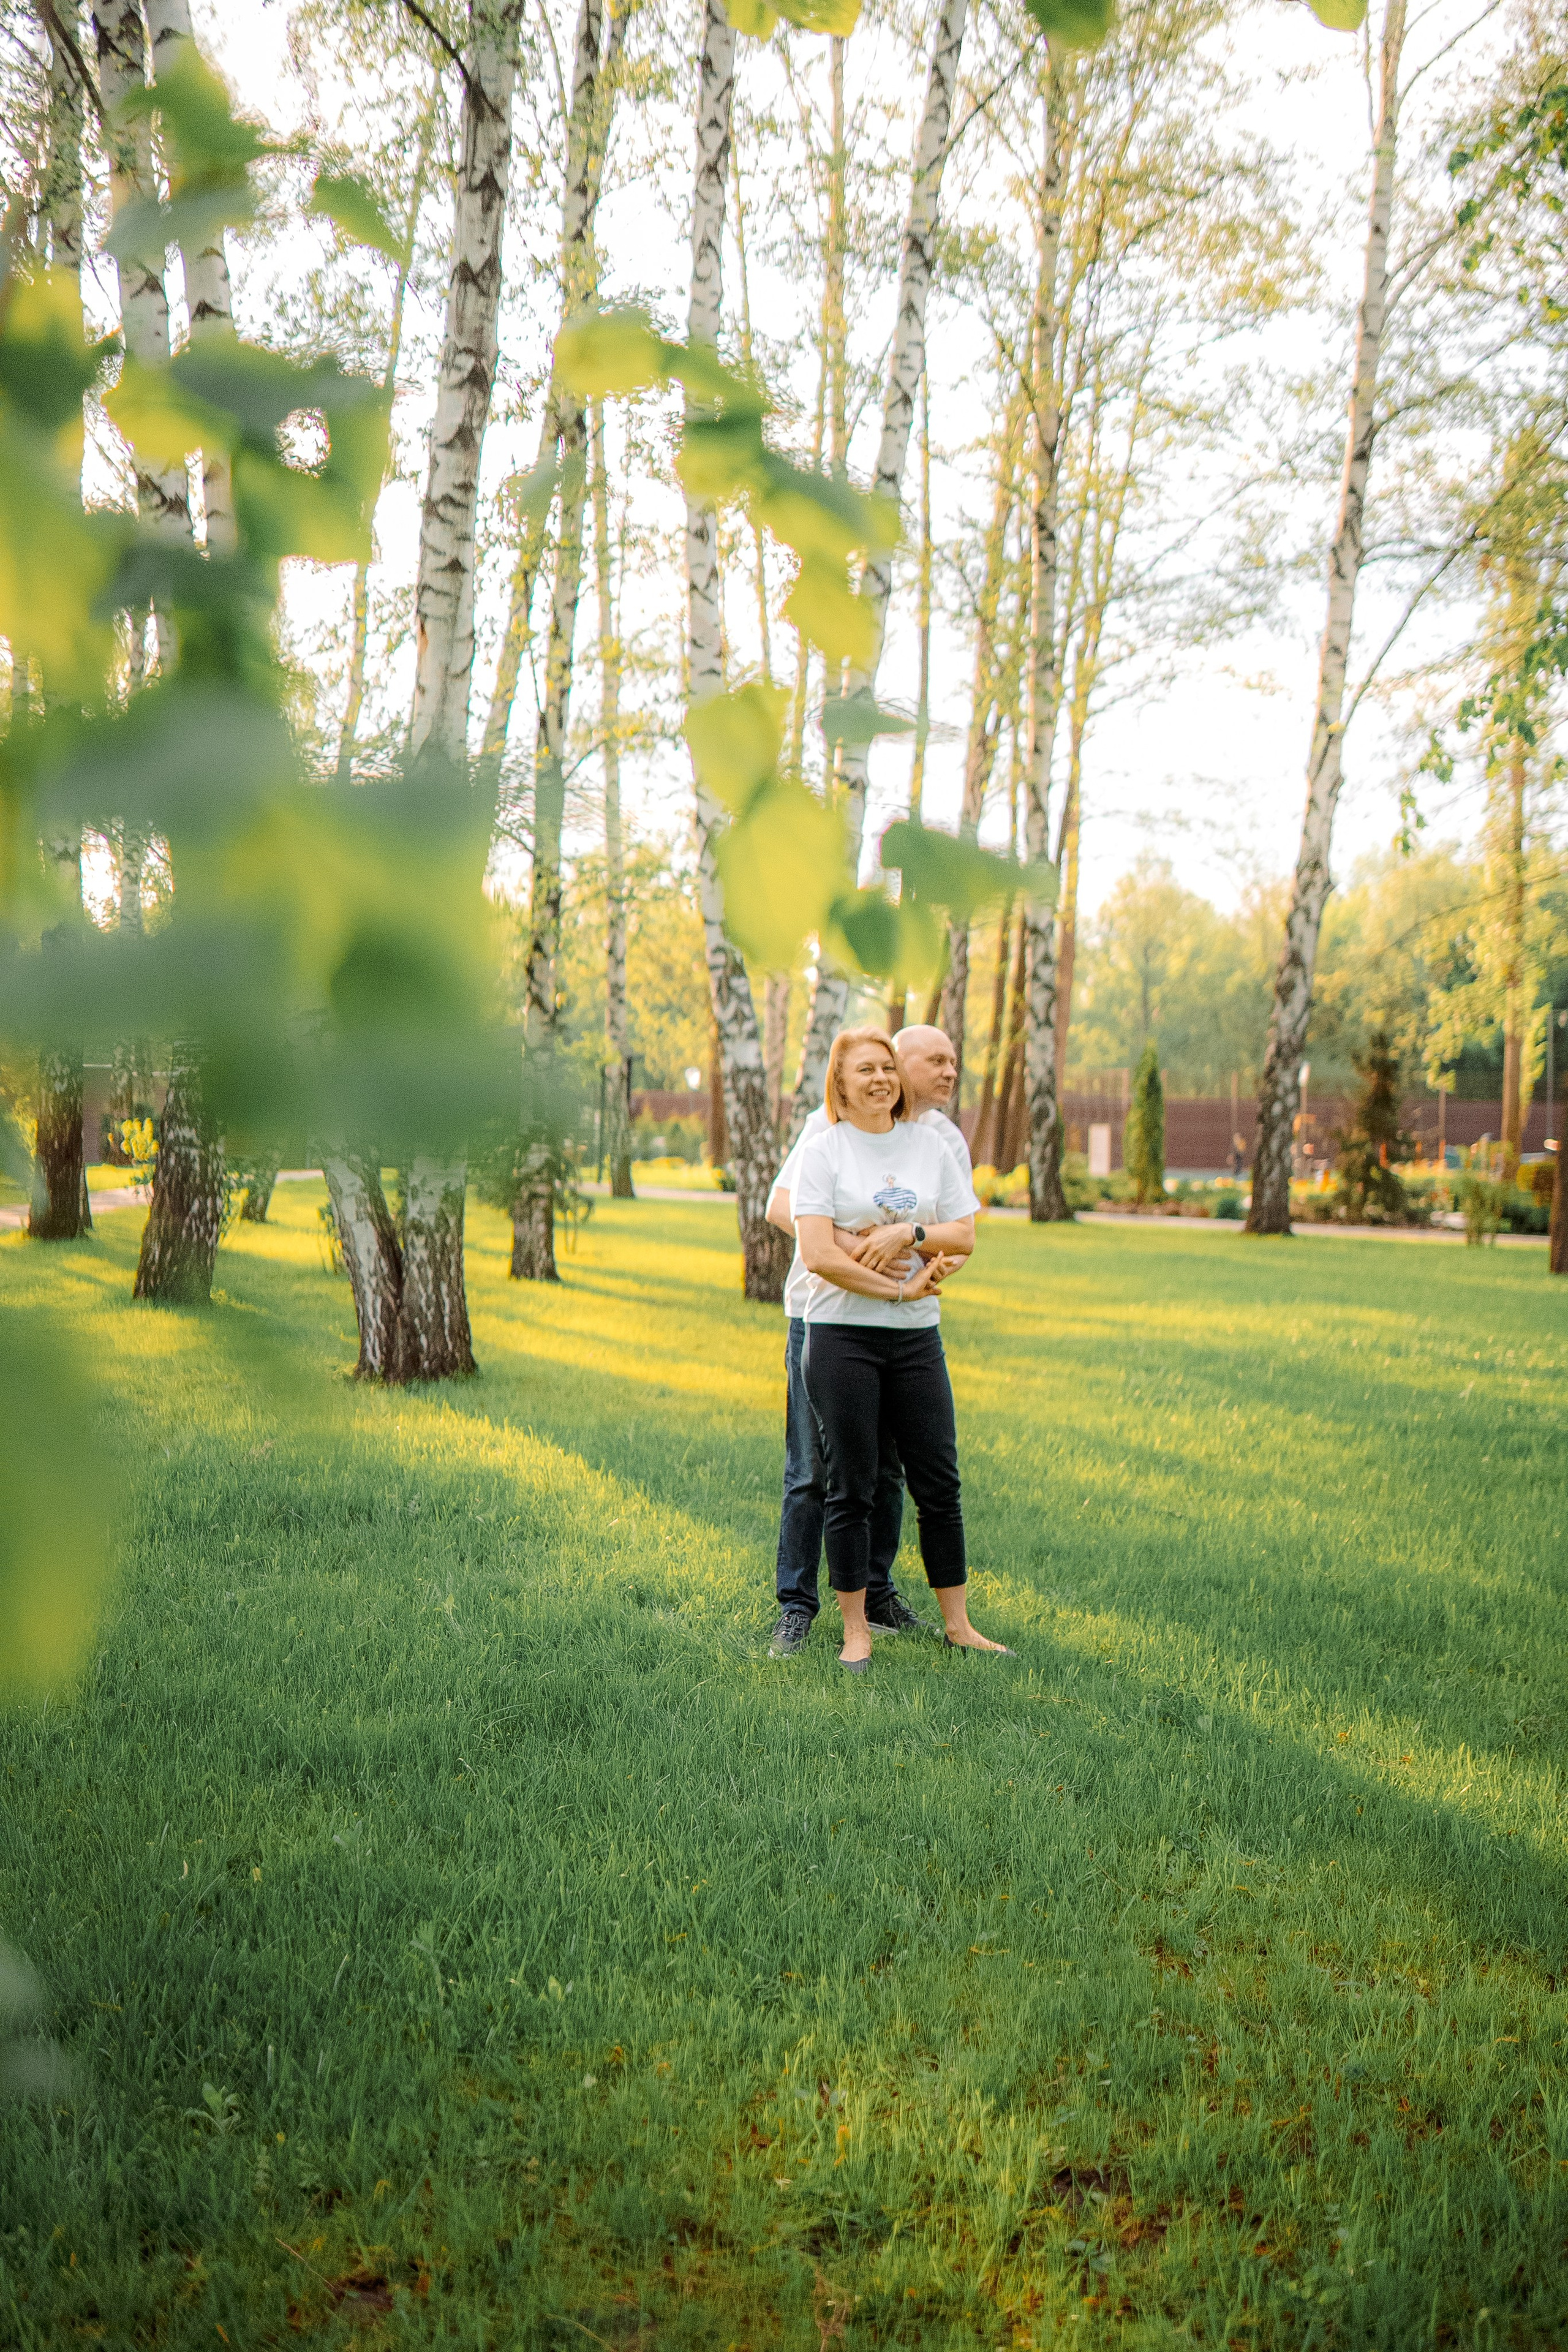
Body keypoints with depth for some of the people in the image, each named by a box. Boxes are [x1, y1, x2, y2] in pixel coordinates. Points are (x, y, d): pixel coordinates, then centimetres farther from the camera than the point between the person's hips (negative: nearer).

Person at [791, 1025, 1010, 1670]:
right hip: (842, 1333, -4)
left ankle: (958, 1624, 19)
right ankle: (855, 1631, 13)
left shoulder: (929, 1145, 10)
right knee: (850, 1488, 2)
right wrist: (899, 1287, -12)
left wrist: (908, 1235, -11)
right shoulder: (823, 1151, -3)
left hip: (917, 1335, 4)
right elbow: (819, 1255, -13)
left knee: (940, 1483, 7)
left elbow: (964, 1236, 6)